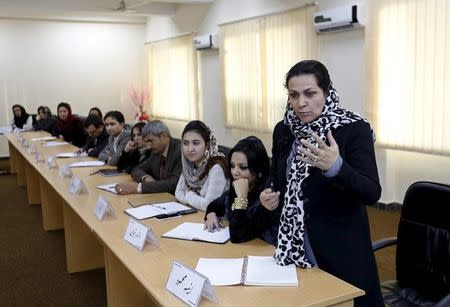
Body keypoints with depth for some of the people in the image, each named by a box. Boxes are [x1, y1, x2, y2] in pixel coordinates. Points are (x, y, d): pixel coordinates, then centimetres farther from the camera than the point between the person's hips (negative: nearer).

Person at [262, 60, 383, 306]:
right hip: (294, 248, 5)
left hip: (340, 251, -4)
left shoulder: (355, 129, -14)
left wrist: (335, 167, -36)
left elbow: (372, 194, -20)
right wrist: (271, 197, -8)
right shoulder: (283, 130, 1)